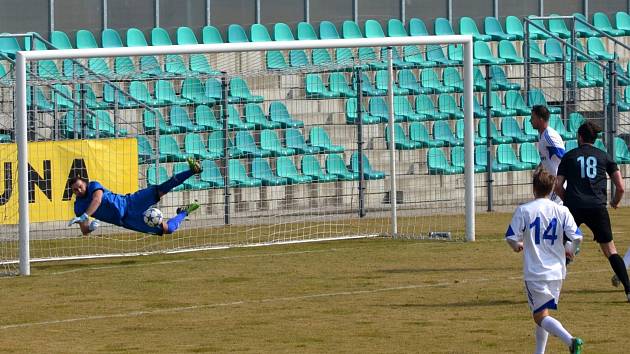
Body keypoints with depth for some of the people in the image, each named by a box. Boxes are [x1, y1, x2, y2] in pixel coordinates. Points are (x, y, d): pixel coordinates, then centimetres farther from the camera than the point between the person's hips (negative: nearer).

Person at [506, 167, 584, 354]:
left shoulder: (524, 210, -7)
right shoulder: (562, 211, 0)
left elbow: (511, 238, -7)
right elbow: (577, 237, -5)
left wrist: (517, 246, 16)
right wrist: (572, 251, 16)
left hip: (535, 273, -4)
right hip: (556, 271, 4)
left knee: (540, 317, -4)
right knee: (542, 313, 21)